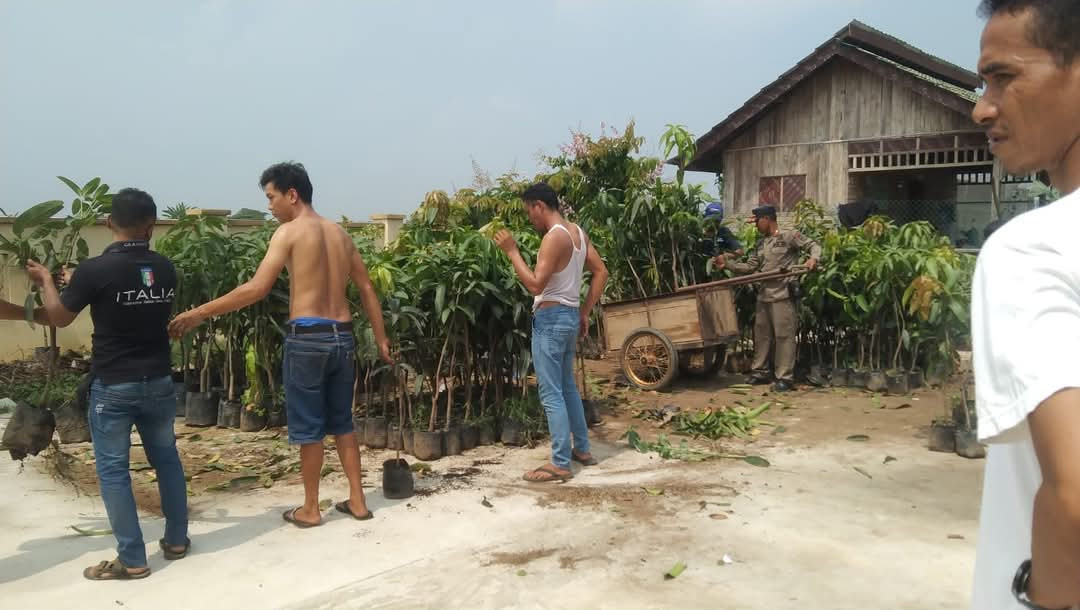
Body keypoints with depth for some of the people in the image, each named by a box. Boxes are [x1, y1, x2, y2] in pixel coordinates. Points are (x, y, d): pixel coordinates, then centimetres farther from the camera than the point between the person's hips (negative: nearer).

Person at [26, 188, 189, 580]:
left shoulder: (95, 270, -16)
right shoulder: (165, 268, -2)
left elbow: (58, 317, -1)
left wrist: (46, 281, 18)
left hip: (113, 386, -4)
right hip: (158, 381, 5)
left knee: (112, 469, 5)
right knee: (167, 458, 16)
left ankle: (132, 560, 8)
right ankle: (176, 540, 26)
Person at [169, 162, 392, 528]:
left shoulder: (290, 231, -7)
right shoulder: (339, 233, 13)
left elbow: (257, 289, -16)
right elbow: (367, 288, 14)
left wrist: (199, 314, -11)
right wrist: (381, 338, 19)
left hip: (307, 337, -6)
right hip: (342, 336, 6)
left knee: (308, 427, 5)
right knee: (342, 422, 16)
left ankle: (310, 509, 17)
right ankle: (357, 500, 21)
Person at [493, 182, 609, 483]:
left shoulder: (554, 237, -17)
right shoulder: (577, 232, 11)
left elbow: (536, 285, -23)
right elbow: (601, 272, 14)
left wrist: (512, 251, -17)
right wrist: (585, 312, 15)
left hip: (550, 318, -10)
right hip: (569, 315, 10)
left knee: (551, 393, -4)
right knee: (567, 386, 20)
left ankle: (560, 464, 0)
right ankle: (582, 449, 29)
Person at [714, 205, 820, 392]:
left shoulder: (790, 236, -3)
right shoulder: (761, 244, 17)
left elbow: (814, 246, -2)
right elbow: (750, 267, 15)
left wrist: (813, 259, -23)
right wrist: (727, 263, 7)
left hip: (782, 295, -7)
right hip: (763, 295, 7)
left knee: (783, 336, -5)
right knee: (761, 334, 12)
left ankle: (785, 377, 0)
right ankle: (760, 372, 23)